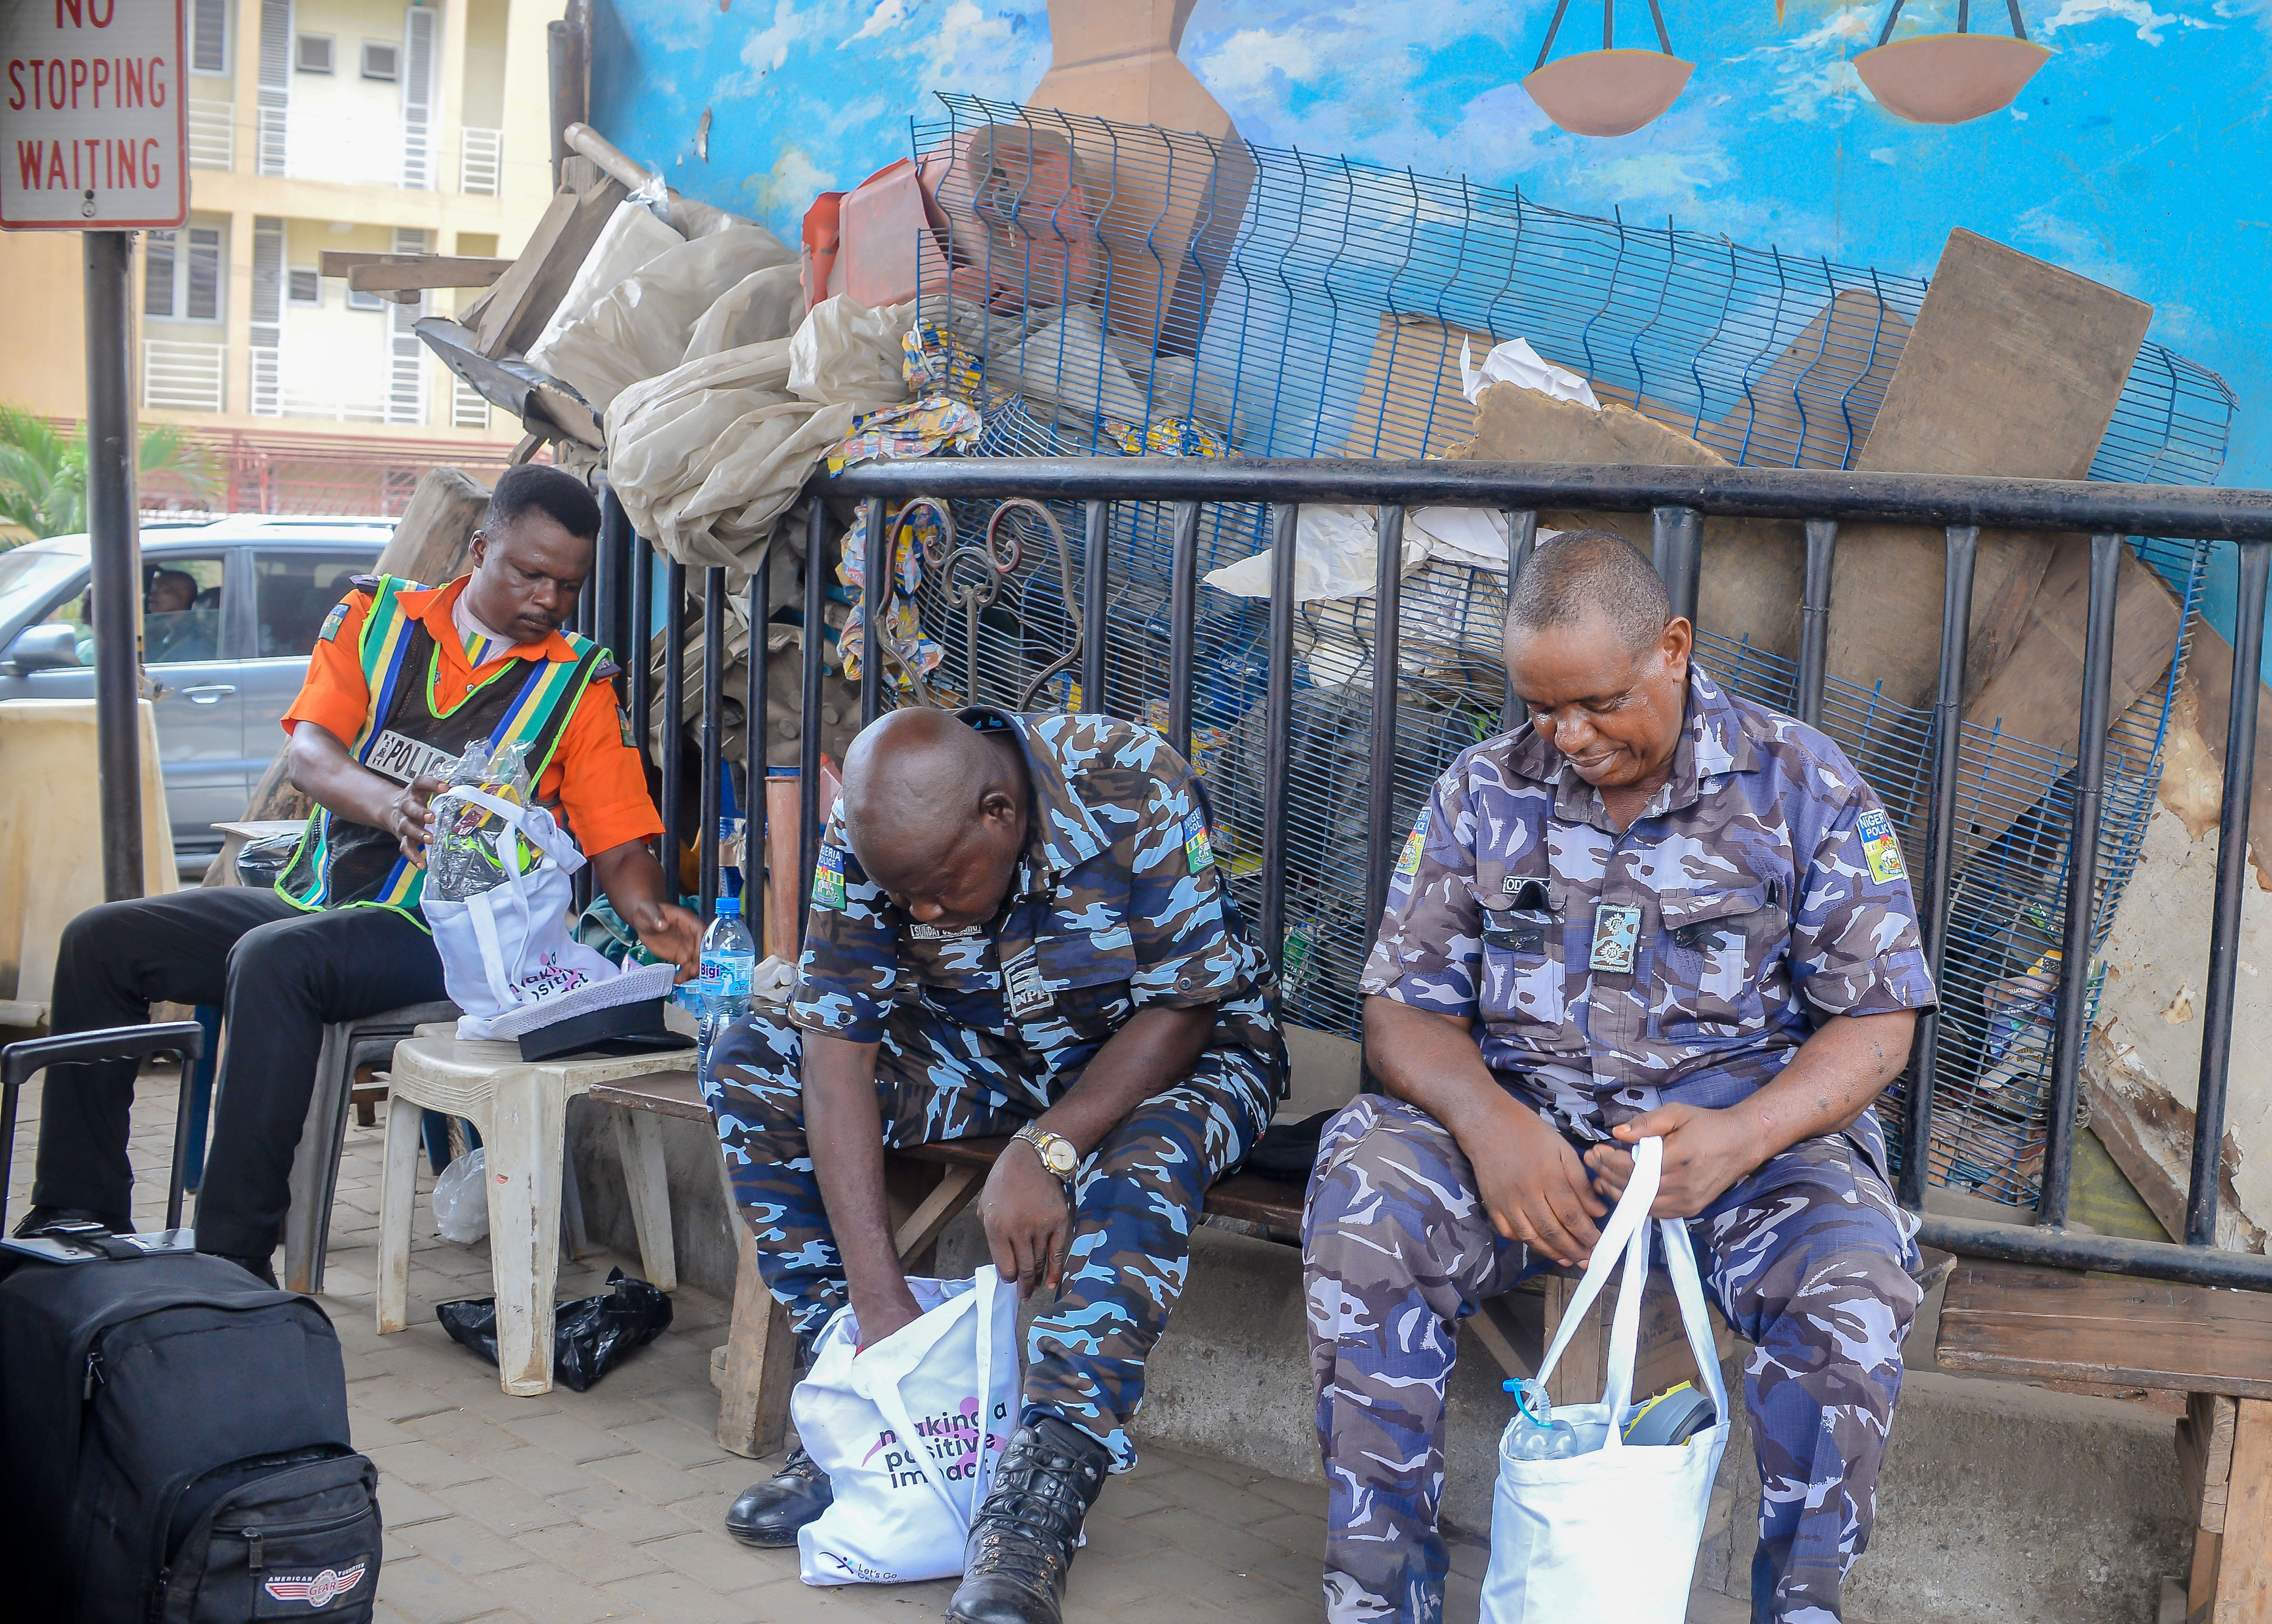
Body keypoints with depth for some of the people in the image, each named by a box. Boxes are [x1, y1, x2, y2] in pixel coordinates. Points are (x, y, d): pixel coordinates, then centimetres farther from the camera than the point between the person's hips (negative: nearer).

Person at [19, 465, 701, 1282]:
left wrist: (654, 915, -23)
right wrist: (391, 805, -26)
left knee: (272, 960, -33)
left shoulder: (577, 685, 3)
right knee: (99, 941, -4)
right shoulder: (378, 618, 9)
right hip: (306, 898, 5)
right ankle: (79, 1219, 5)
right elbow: (309, 750, -5)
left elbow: (620, 849, 0)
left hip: (431, 932, -5)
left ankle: (233, 1260, -33)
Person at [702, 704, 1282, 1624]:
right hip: (983, 1050, 4)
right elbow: (839, 1054, -23)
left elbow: (1182, 1008, -25)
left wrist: (1049, 1149, -38)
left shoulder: (1134, 792, -29)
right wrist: (878, 1298, -30)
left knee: (1148, 1149, -39)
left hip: (1170, 1049, -4)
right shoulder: (872, 837, -19)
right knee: (747, 1061, -14)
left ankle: (1042, 1489, -40)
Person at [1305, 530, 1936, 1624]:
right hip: (1522, 1130, 2)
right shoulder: (1483, 793, 6)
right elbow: (1405, 1010, 4)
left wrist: (1738, 1138, -21)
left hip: (1748, 1128, -1)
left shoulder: (1802, 787, 0)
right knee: (1360, 1195, -28)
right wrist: (1490, 1124, -20)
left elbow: (1877, 1021, -1)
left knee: (1850, 1274, -33)